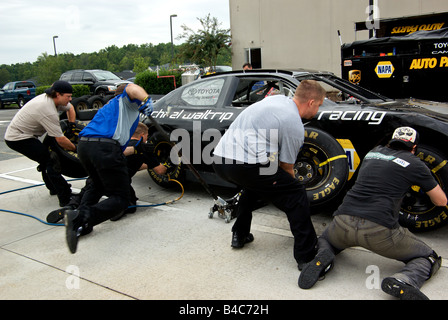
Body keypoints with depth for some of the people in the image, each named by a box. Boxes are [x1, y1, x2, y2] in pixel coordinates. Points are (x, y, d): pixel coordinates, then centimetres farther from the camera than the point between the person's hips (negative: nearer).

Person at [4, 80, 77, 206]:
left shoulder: (50, 98, 0)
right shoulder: (48, 111, -29)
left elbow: (70, 108, 20)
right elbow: (60, 140, -26)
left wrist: (71, 125, 10)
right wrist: (75, 148, -13)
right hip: (18, 138, -10)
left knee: (46, 159, 19)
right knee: (50, 161, -14)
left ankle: (53, 188, 35)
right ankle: (65, 198, -15)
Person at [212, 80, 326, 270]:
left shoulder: (277, 99, 22)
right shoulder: (295, 126, -1)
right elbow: (287, 168, 7)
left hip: (219, 157, 9)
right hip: (246, 164, -9)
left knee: (254, 185, 36)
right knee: (296, 196, 2)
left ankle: (239, 235, 41)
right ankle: (307, 256, 3)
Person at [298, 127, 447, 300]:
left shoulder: (373, 152, 20)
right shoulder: (414, 164, 9)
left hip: (344, 222, 4)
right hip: (379, 229, -3)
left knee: (325, 239, 36)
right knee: (429, 258, 18)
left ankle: (323, 256, -1)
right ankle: (404, 280, -14)